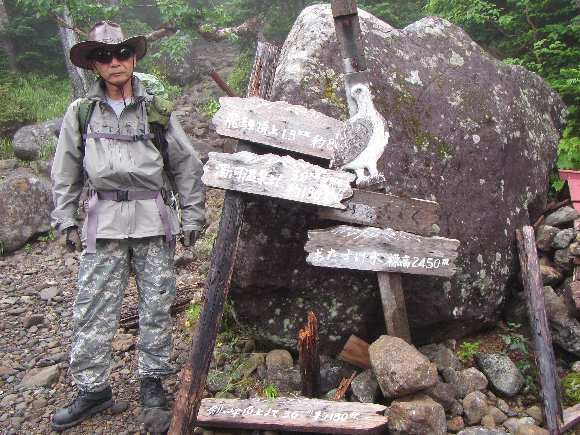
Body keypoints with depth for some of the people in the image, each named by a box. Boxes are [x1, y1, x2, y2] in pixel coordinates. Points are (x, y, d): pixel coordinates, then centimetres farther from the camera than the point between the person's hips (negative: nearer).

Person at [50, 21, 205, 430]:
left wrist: (192, 218, 5)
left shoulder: (156, 109, 4)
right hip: (104, 220, 1)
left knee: (157, 303, 6)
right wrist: (66, 221, 9)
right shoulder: (80, 113, 7)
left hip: (153, 218, 0)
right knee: (93, 307, 2)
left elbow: (187, 166, 7)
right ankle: (93, 388, 16)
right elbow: (65, 173, 13)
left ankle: (152, 378, 23)